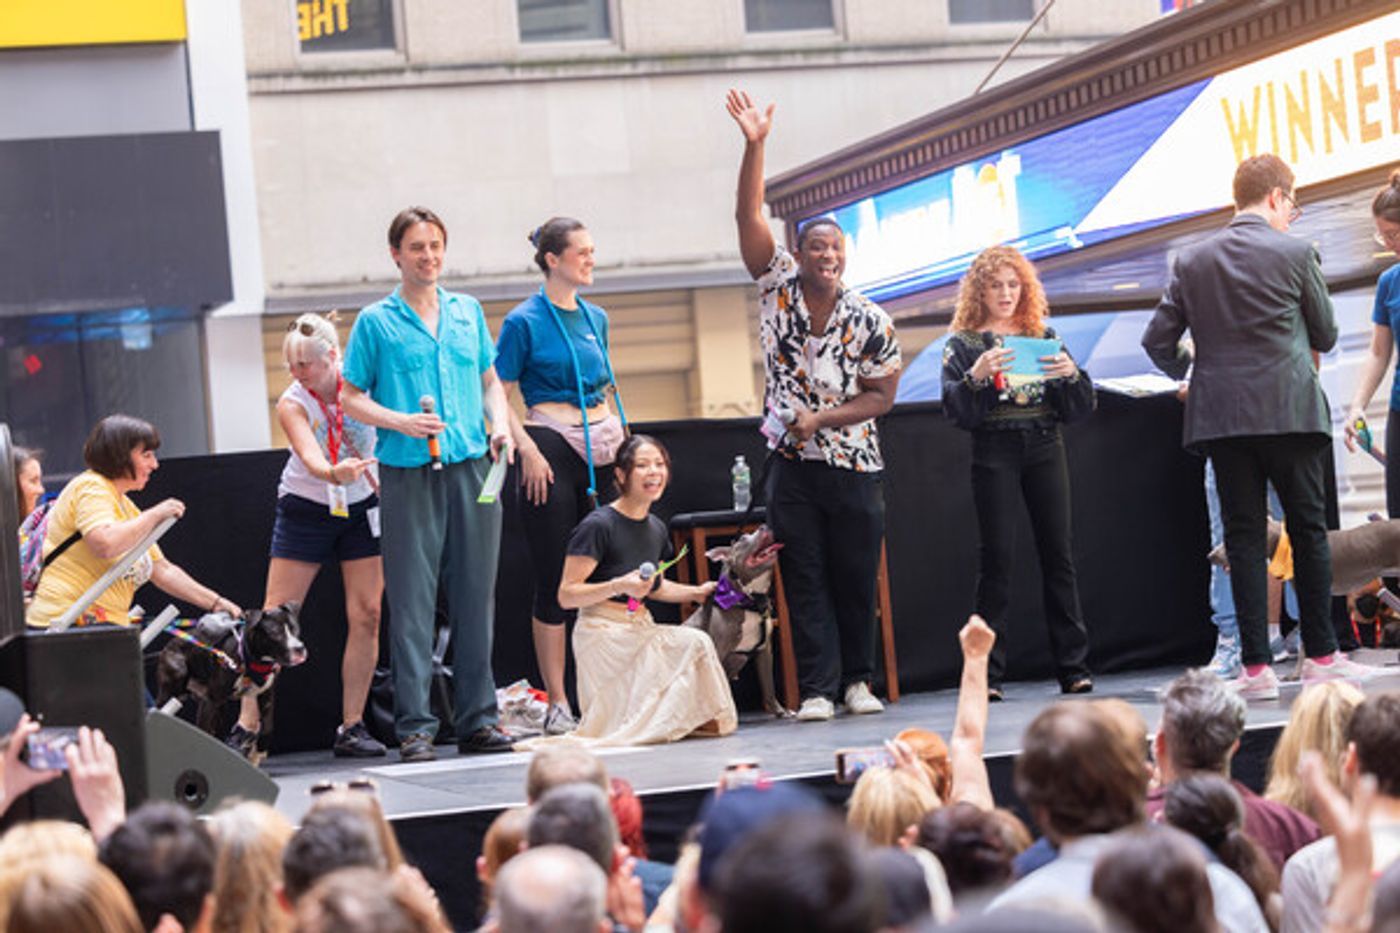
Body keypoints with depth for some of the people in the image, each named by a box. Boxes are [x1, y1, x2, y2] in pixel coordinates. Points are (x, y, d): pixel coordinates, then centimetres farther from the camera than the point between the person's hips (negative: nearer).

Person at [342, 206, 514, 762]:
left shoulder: (468, 311, 14)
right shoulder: (376, 322, 2)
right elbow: (352, 398, 2)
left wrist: (500, 423, 3)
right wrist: (402, 422, -14)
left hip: (472, 467, 4)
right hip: (409, 473, -4)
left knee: (476, 595, 5)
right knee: (412, 601, -4)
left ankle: (476, 718, 12)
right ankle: (414, 726, -1)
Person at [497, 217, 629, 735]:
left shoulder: (596, 317, 14)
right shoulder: (524, 321, -5)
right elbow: (498, 396, -6)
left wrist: (620, 438, 13)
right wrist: (527, 450, -15)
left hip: (600, 448, 6)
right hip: (552, 445, -6)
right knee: (554, 580, -3)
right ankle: (557, 704, 1)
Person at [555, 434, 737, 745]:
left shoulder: (657, 529, 11)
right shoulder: (598, 526, -13)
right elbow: (566, 596, -14)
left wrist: (696, 592, 11)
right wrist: (619, 586, -28)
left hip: (641, 628, 8)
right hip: (602, 631, -8)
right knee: (695, 643, -20)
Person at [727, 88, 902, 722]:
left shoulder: (871, 322, -4)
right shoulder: (778, 289, -2)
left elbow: (881, 396, -1)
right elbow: (749, 218, -9)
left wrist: (820, 418, -14)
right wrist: (754, 146, -18)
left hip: (854, 465, 0)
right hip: (792, 463, 0)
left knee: (857, 580, 5)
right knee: (804, 581, 0)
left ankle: (858, 680, 18)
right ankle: (817, 688, 1)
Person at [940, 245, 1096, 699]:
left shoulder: (1044, 337, 13)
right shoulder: (963, 343, 7)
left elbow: (1079, 407, 10)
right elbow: (956, 410, -4)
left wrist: (1072, 374, -11)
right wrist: (977, 376, -22)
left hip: (1044, 449, 2)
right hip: (994, 453, -2)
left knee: (1058, 553, -1)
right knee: (996, 559, -6)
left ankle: (1074, 668, 2)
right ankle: (988, 674, -4)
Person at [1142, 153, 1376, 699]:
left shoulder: (1192, 261, 5)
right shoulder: (1295, 254, -4)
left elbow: (1157, 340, 6)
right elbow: (1326, 335, 6)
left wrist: (1188, 368, 26)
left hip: (1221, 417, 3)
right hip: (1288, 410, -3)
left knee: (1243, 538, 3)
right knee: (1308, 531, 7)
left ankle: (1256, 667, 0)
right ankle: (1321, 656, 10)